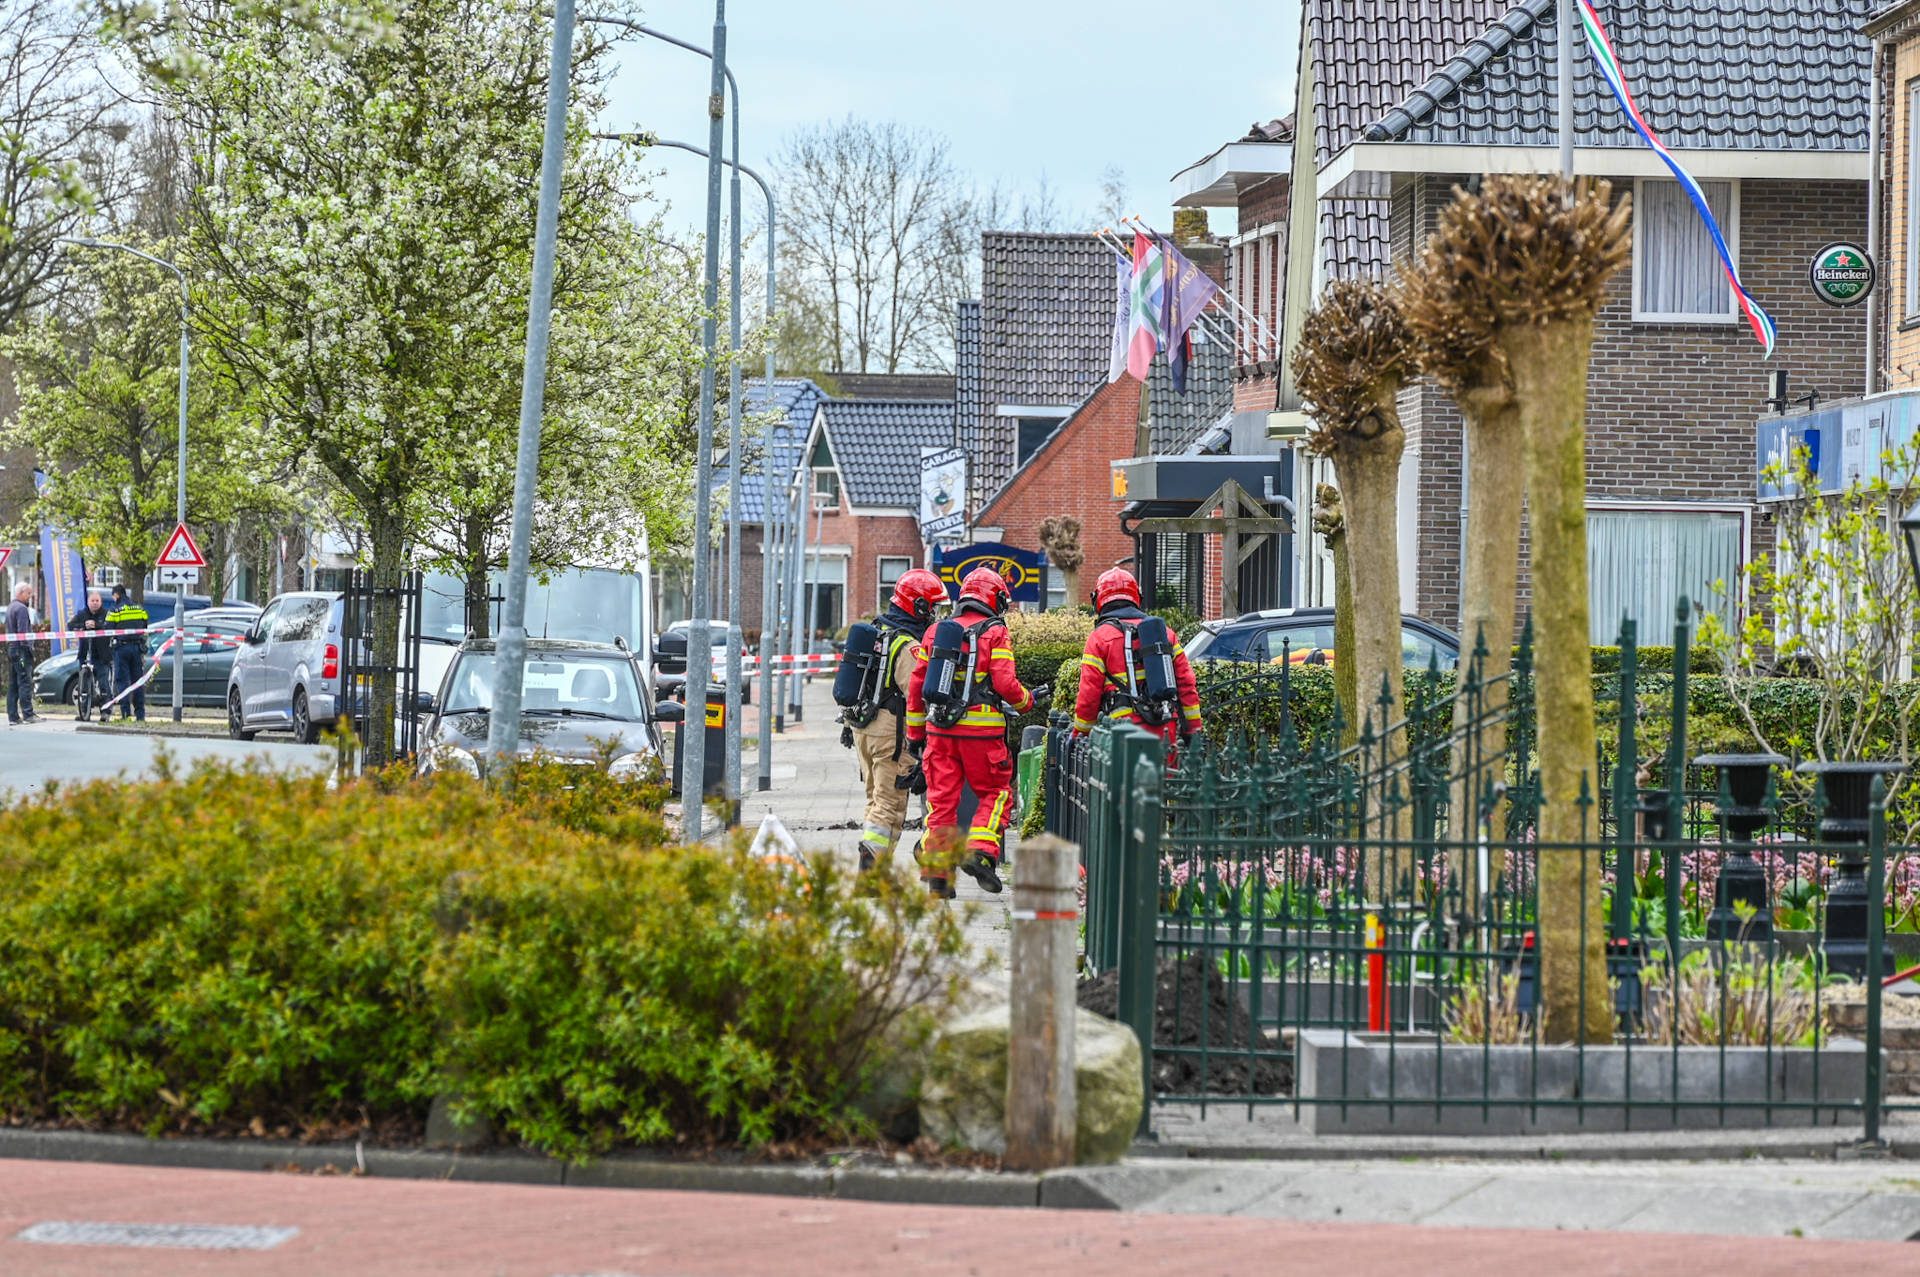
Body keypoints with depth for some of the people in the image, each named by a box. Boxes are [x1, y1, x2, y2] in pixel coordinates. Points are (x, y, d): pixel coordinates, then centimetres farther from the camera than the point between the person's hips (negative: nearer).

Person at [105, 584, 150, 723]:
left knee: (122, 680, -2)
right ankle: (140, 714, 6)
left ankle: (126, 713, -8)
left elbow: (108, 631, -9)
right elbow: (145, 629, 14)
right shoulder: (139, 608, 10)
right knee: (138, 680, 8)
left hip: (122, 647, -5)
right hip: (137, 648, 5)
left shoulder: (115, 610, -6)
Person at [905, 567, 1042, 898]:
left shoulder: (936, 632, 12)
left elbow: (917, 685, 13)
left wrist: (915, 732, 20)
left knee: (942, 797, 7)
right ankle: (981, 852, -9)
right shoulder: (995, 634, -3)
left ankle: (937, 873, 6)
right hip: (981, 729, -4)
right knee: (996, 793, 10)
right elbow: (1005, 684, -11)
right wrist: (1026, 701, 10)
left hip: (940, 728, 4)